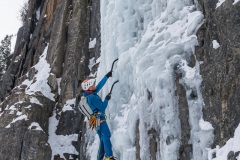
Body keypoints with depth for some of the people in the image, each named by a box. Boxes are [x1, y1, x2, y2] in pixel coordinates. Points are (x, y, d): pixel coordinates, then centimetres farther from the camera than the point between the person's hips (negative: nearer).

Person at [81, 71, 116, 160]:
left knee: (103, 139, 13)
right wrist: (106, 99, -4)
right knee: (106, 136, -16)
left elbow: (100, 85, 15)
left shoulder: (88, 94, 7)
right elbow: (103, 107, -19)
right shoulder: (92, 97, -21)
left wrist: (107, 76, 17)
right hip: (99, 119, -10)